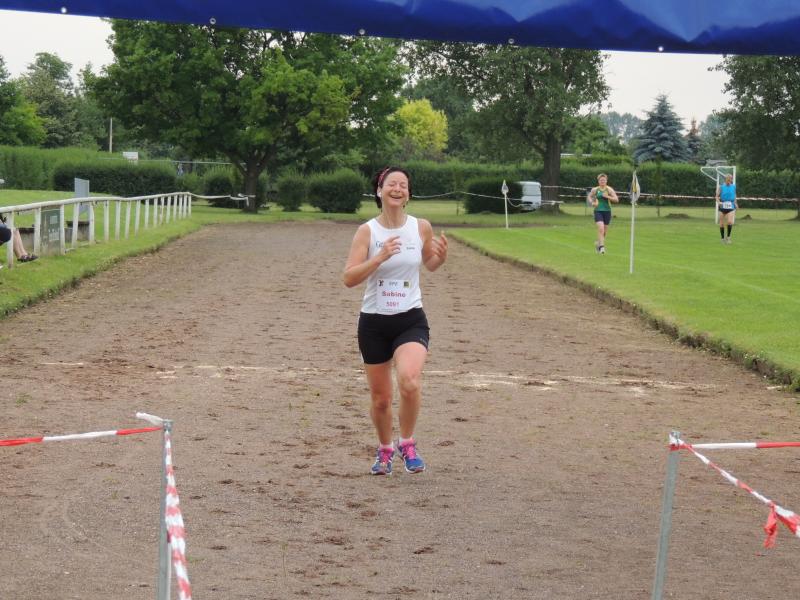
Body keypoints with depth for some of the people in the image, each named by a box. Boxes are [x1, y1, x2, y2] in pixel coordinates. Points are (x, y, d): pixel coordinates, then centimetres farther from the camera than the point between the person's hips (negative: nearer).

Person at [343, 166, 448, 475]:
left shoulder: (421, 227, -2)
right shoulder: (367, 231, -7)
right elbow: (348, 278, -14)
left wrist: (441, 257, -6)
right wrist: (380, 257, -27)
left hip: (411, 320, 0)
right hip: (374, 322, 0)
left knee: (409, 381, -26)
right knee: (380, 398, 10)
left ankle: (407, 444, -1)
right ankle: (384, 450, 37)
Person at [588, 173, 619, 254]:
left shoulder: (609, 189, -3)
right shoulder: (595, 189, 0)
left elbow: (616, 199, -8)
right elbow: (590, 196, 18)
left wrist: (607, 196, -20)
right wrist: (592, 202, -1)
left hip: (607, 211, 1)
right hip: (598, 211, -1)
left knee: (605, 230, 11)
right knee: (601, 228, -20)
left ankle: (598, 243, 37)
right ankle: (601, 246, -19)